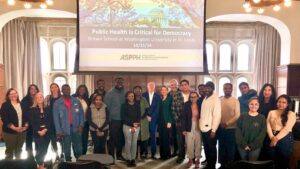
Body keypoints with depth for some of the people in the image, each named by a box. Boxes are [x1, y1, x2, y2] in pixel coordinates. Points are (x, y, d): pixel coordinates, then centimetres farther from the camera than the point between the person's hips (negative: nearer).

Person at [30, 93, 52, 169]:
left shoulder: (48, 108, 7)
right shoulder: (32, 109, 1)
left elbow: (50, 120, 1)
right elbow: (32, 122, -4)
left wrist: (45, 129, -11)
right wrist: (38, 131, -12)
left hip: (46, 132, 2)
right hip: (37, 132, -2)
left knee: (45, 149, 7)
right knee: (39, 149, -2)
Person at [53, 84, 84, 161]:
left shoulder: (76, 101, 7)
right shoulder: (57, 103, 0)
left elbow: (81, 113, 7)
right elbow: (56, 118, -1)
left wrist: (81, 125, -5)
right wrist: (59, 131, -7)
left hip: (76, 128, 2)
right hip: (65, 130, -1)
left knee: (78, 148, 7)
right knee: (67, 149, 8)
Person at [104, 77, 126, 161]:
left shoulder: (124, 93, 7)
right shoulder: (110, 93, -6)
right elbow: (106, 106, -6)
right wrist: (109, 117, -5)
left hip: (122, 119, 5)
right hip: (113, 119, -4)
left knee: (120, 138, 13)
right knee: (112, 138, 0)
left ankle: (119, 155, 26)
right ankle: (111, 156, 12)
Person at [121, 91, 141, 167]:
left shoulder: (137, 105, 10)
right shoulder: (124, 105, 3)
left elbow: (139, 115, 8)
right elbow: (123, 117, -3)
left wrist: (136, 124, -9)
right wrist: (132, 124, -11)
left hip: (136, 126, 2)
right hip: (127, 126, -2)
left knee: (134, 143, 1)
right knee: (128, 142, -5)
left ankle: (133, 159, 8)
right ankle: (128, 159, 3)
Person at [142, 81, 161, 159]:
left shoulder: (157, 96, 6)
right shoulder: (143, 95, 6)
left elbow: (157, 108, 2)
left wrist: (151, 117, -6)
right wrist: (146, 116, -6)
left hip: (154, 119, 0)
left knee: (153, 136, 1)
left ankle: (153, 153, 8)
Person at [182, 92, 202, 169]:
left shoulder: (200, 105, -2)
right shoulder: (186, 105, -4)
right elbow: (183, 117, -4)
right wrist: (184, 129, -7)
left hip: (198, 127, 0)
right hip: (189, 127, 0)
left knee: (198, 144, 9)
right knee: (189, 144, 6)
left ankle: (197, 159, 23)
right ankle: (190, 159, 21)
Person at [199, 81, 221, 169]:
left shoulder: (216, 99, -9)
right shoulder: (205, 99, 11)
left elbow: (217, 115, -14)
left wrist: (213, 130, -17)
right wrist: (201, 125, 6)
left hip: (210, 129, -6)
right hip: (203, 128, 6)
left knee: (212, 149, 6)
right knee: (206, 148, 15)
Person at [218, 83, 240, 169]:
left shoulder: (235, 101, -2)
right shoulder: (219, 100, 5)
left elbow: (237, 115, -8)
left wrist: (227, 123, -15)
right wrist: (219, 123, -6)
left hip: (231, 128, -2)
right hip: (220, 128, 3)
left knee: (230, 148, 6)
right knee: (221, 147, 11)